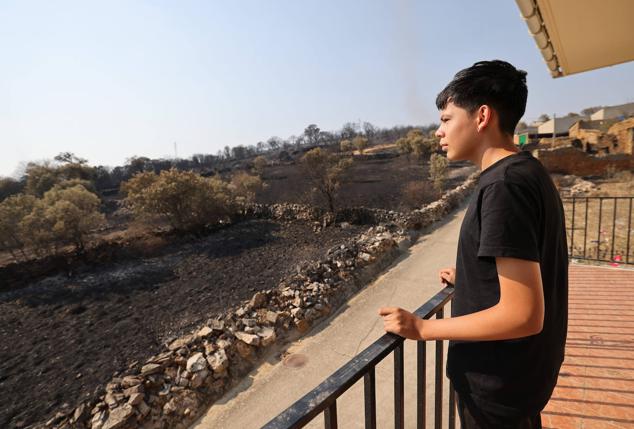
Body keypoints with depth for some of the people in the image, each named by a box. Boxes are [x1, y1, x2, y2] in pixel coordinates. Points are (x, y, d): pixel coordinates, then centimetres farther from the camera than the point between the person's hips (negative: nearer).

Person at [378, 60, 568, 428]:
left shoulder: (505, 185, -28)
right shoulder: (528, 172, 3)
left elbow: (522, 315, -28)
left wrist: (422, 327, -21)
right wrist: (466, 279, 16)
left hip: (498, 383, -8)